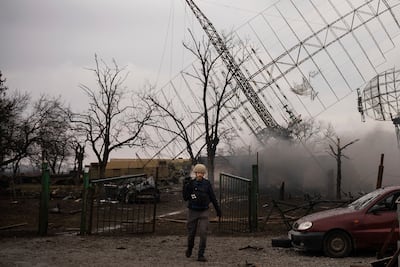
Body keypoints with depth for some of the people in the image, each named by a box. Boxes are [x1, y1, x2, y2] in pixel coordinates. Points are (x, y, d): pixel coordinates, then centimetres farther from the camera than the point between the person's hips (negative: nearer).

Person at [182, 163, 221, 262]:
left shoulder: (207, 183, -4)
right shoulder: (190, 183, -2)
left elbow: (212, 197, 4)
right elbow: (185, 198, -5)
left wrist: (218, 209, 8)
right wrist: (185, 187, -18)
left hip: (204, 211, -1)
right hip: (192, 211, 1)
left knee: (203, 233, -12)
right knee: (191, 233, 10)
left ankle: (201, 255, -5)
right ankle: (190, 248, 40)